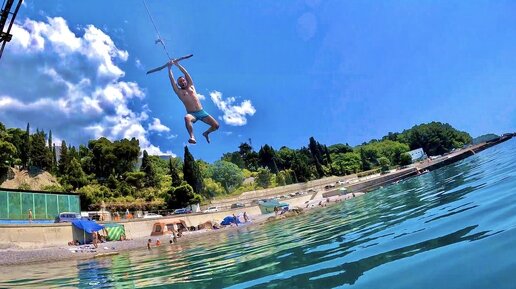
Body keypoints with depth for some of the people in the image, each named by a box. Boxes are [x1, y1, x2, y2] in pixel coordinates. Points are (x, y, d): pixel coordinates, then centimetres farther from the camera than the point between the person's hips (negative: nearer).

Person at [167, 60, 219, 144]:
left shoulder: (191, 86, 16)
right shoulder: (179, 91, 9)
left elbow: (186, 73, 12)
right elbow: (172, 79, 5)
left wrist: (178, 65, 12)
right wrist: (169, 68, 8)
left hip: (201, 112, 3)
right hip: (192, 114, -3)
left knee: (216, 125, -9)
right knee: (187, 118, -41)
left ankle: (206, 133, 22)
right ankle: (192, 137, -46)